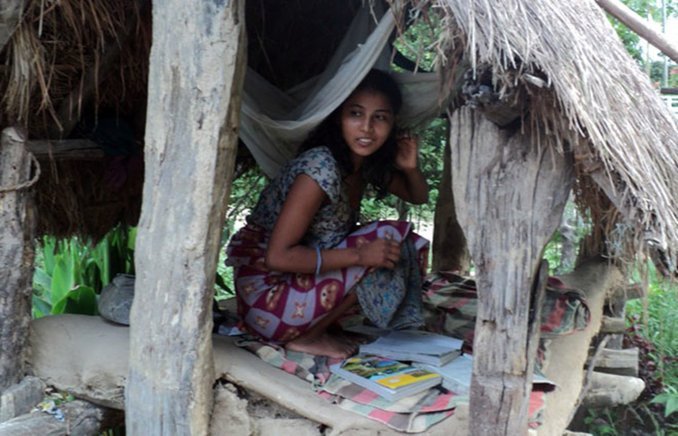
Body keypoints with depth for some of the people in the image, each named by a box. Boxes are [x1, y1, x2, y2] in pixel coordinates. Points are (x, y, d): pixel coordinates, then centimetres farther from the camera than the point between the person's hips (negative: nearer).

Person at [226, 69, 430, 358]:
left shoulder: (367, 163, 3)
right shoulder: (321, 167, -23)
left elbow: (419, 197, 19)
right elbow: (277, 257, -26)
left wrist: (411, 168, -4)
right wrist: (360, 255, -27)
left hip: (301, 280, 9)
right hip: (267, 297, -9)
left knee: (412, 246, 7)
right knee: (390, 237, -16)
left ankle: (314, 325, 6)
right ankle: (308, 336, -7)